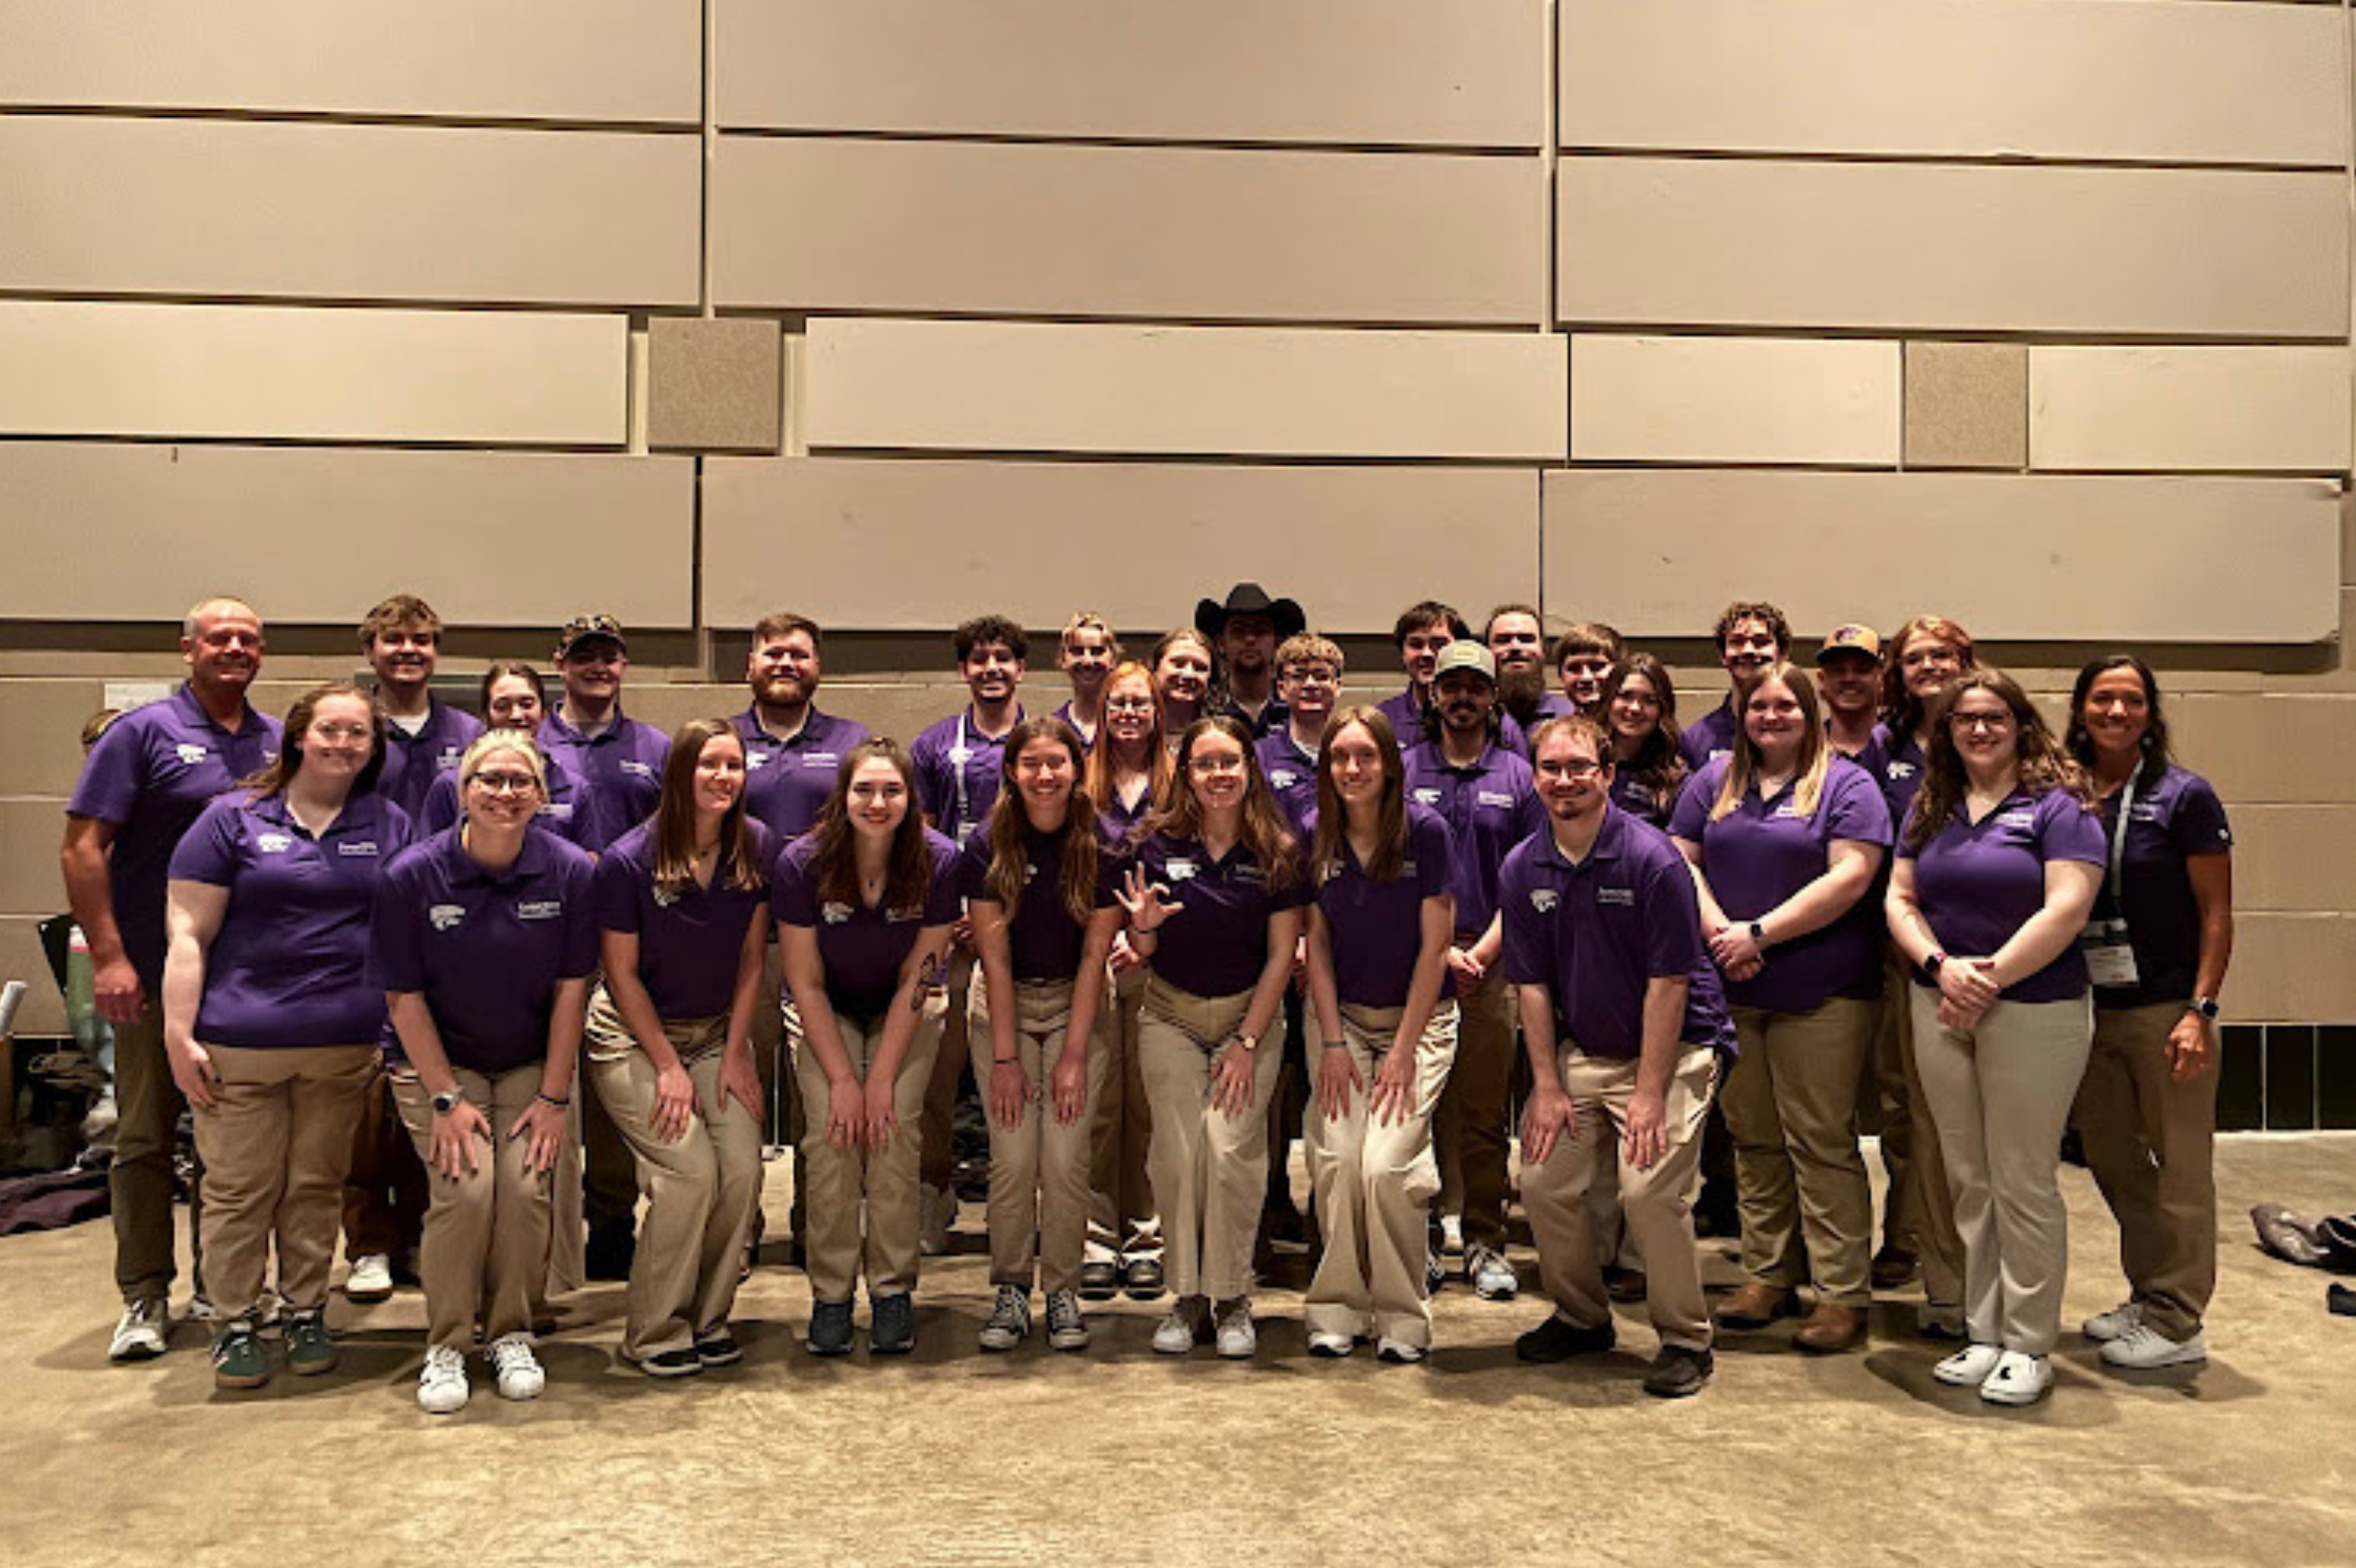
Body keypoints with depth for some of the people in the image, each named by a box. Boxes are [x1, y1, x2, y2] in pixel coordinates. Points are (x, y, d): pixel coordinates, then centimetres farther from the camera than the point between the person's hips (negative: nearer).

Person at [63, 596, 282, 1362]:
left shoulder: (279, 743, 9)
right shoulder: (142, 732, -4)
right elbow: (82, 847, -8)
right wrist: (107, 955, -16)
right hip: (156, 975, -4)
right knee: (146, 1136, 4)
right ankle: (144, 1297, 14)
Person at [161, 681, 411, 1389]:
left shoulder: (390, 825, 9)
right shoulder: (234, 819, 2)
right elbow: (188, 934, -1)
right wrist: (179, 1035, -8)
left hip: (344, 1044, 2)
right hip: (241, 1042, -2)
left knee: (317, 1186, 12)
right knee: (240, 1189, 4)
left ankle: (307, 1314, 25)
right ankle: (235, 1325, 19)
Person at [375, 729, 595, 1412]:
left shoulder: (571, 871, -12)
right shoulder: (412, 875, -15)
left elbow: (572, 988, -7)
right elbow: (405, 997, -9)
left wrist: (553, 1096, -8)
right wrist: (446, 1099, -12)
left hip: (531, 1061, 1)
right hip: (436, 1060, -1)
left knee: (526, 1187, -15)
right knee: (465, 1188, -17)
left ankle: (510, 1336, 8)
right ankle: (446, 1347, 3)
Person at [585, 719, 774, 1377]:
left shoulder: (758, 849, -6)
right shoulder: (628, 861, -16)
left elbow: (751, 960, 1)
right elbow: (621, 974, -9)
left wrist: (735, 1053, -2)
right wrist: (668, 1065, -10)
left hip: (718, 1032, 4)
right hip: (633, 1036, -4)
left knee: (743, 1168, -10)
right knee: (691, 1171, -16)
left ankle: (709, 1317, 10)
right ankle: (654, 1333, 2)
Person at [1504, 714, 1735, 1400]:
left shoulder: (1652, 857, -17)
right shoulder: (1522, 869, -2)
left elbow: (1668, 981, -16)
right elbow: (1532, 983, 2)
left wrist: (1649, 1093, -17)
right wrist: (1547, 1086, -3)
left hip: (1671, 1046, -5)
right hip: (1580, 1050, 5)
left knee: (1649, 1188, -17)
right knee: (1541, 1181, 1)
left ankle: (1685, 1340, 6)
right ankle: (1582, 1318, 25)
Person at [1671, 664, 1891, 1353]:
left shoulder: (1846, 784, -1)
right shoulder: (1714, 780, 12)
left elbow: (1850, 876, -12)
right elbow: (1679, 861, 7)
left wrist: (1760, 933, -16)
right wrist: (1718, 930, -10)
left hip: (1822, 993, -4)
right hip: (1731, 990, 5)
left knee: (1821, 1143, -2)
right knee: (1753, 1139, 11)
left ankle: (1843, 1294, 7)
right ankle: (1769, 1276, 22)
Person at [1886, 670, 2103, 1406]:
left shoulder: (2058, 806, -5)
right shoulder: (1930, 808, 12)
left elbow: (2066, 909, -14)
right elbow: (1900, 898, 7)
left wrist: (1991, 977, -17)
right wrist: (1940, 965, -11)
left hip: (2034, 1012, -5)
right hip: (1940, 1010, 5)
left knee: (2023, 1185, 0)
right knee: (1968, 1182, 11)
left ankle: (2028, 1346, 13)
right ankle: (1984, 1332, 22)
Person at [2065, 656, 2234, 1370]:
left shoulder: (2183, 796, -6)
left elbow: (2216, 912, -6)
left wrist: (2200, 1009, -14)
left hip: (2165, 1008, -4)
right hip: (2089, 1009, 5)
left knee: (2179, 1167, 3)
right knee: (2112, 1161, 14)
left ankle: (2177, 1323, 13)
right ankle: (2147, 1297, 29)